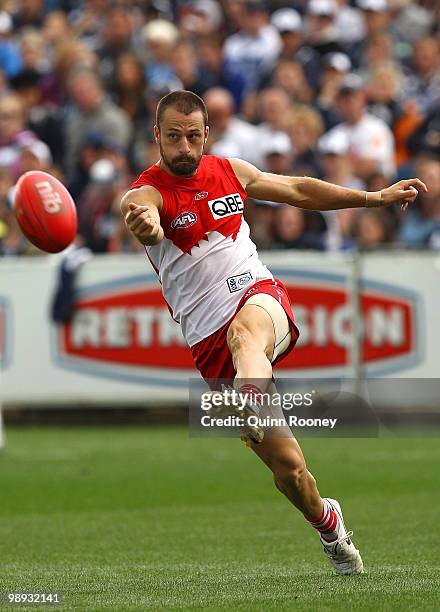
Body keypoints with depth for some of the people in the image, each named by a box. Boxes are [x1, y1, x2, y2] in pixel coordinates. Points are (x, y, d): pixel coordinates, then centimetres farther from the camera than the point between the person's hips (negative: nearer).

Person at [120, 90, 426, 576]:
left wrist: (377, 198, 28)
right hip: (211, 342, -2)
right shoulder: (147, 192, -6)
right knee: (287, 470, -3)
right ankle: (327, 522, 25)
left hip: (261, 299, 2)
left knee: (243, 332, -39)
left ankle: (255, 410, -67)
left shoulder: (230, 172, 9)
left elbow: (299, 191, 25)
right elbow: (146, 216, -32)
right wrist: (145, 225, -57)